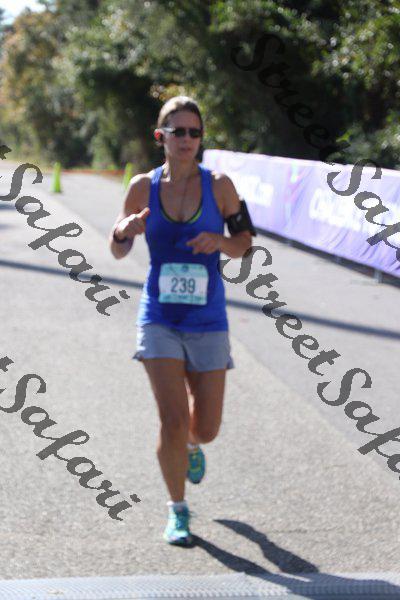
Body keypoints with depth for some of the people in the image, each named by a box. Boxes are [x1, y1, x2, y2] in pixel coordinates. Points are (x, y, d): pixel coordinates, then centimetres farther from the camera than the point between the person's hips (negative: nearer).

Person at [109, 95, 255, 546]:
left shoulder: (219, 185, -4)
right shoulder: (143, 187, -1)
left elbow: (245, 243, 4)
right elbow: (118, 251, 8)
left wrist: (219, 241, -17)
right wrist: (124, 230, -14)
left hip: (207, 322, 1)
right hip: (159, 319, 0)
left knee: (206, 428, 6)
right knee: (172, 422, -11)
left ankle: (191, 444, 46)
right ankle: (177, 511, 11)